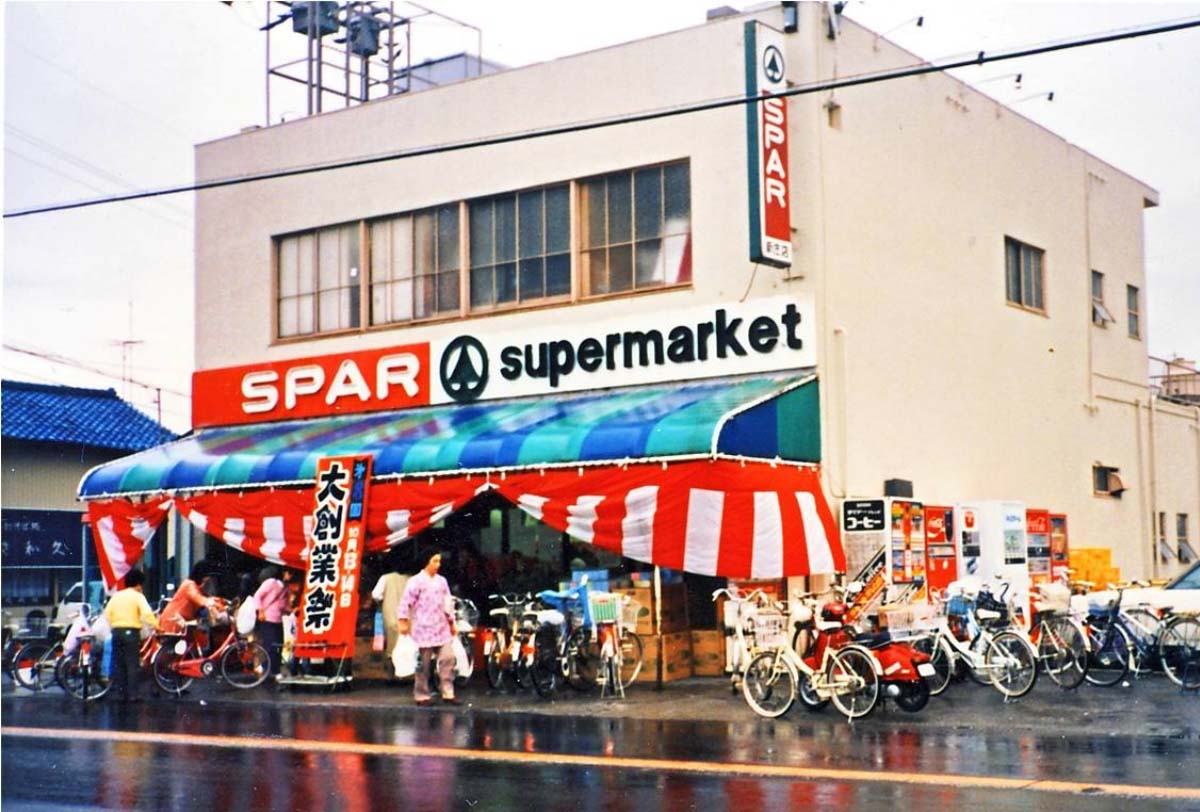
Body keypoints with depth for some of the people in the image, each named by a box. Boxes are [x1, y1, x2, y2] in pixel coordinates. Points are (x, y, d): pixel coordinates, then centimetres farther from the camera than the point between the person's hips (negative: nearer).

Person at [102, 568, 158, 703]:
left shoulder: (116, 596, 13)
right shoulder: (138, 596, -2)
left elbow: (107, 613, 7)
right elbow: (147, 613, -15)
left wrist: (114, 626, 15)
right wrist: (155, 625, -11)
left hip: (117, 631, 5)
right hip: (131, 631, -5)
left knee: (118, 664, 9)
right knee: (132, 664, -4)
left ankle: (121, 694, 9)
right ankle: (132, 694, -8)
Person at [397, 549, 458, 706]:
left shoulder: (442, 581, 13)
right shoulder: (416, 581, -6)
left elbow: (448, 603, 20)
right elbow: (406, 602, -9)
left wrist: (451, 622, 21)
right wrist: (403, 622, -14)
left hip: (442, 629, 5)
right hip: (424, 629, -5)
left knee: (448, 658, -3)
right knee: (423, 663, 0)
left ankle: (448, 693, 1)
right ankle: (422, 695, 8)